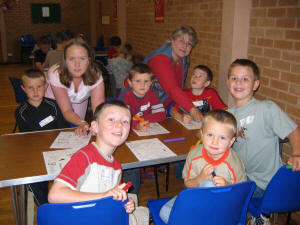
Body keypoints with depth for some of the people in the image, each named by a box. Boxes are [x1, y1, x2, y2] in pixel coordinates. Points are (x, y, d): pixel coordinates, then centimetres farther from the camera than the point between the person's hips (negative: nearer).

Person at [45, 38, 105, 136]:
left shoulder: (95, 76, -31)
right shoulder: (55, 74, -35)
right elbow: (66, 110, -35)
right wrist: (82, 123, -55)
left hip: (79, 104, 1)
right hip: (54, 104, -1)